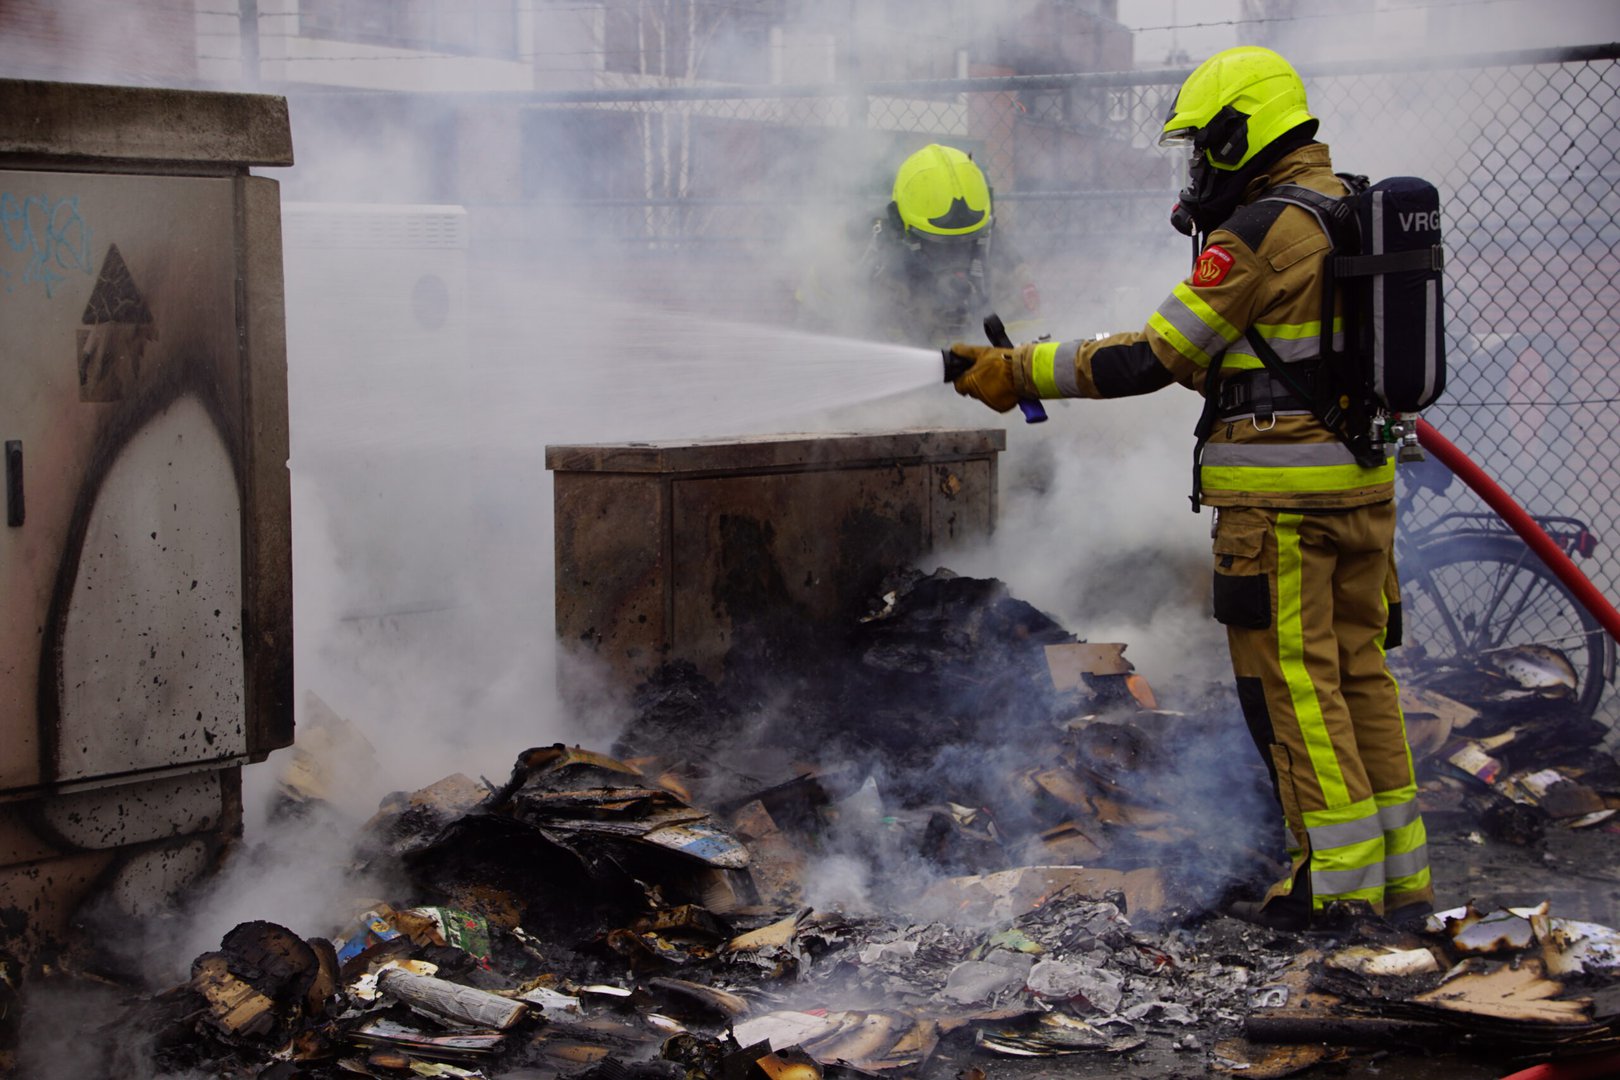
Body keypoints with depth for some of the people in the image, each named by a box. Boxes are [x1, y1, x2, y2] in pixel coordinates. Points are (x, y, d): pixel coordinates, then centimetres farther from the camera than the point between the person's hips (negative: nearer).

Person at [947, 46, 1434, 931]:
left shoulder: (1260, 233, -13)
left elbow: (1150, 359, -13)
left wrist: (1019, 372, -6)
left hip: (1280, 492, -9)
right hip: (1363, 479, 9)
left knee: (1290, 676, -2)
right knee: (1359, 669, 12)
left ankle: (1340, 874, -1)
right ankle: (1399, 873, 15)